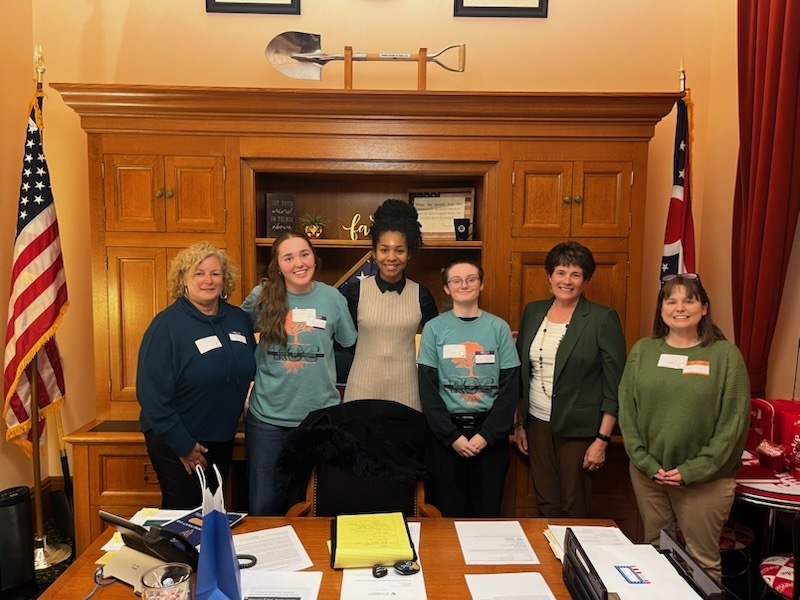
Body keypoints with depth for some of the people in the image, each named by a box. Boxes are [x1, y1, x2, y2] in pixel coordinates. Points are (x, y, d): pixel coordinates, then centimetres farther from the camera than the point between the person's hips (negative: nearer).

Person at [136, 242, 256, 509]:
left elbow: (251, 371, 14)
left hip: (222, 439, 6)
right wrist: (182, 444, -18)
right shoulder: (167, 324, -17)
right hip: (177, 441, -5)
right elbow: (152, 392, -20)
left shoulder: (239, 319, 0)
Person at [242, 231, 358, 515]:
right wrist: (258, 362, 5)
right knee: (263, 507, 11)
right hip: (267, 416, 0)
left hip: (321, 415, 1)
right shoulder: (262, 296, -5)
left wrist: (321, 369, 4)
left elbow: (350, 346, 11)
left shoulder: (332, 298, -4)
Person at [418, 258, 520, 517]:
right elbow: (428, 389, -3)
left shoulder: (499, 327, 1)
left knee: (487, 510, 8)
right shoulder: (434, 328, -1)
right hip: (445, 430, 0)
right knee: (448, 510, 7)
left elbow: (510, 387, -1)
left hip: (490, 432, 1)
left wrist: (487, 434, -9)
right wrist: (452, 436, -10)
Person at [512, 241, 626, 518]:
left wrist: (602, 440, -11)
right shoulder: (533, 312, 5)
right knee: (546, 505, 13)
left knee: (574, 509, 8)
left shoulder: (603, 319, -9)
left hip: (578, 429, -4)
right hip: (537, 423, 4)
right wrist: (518, 423, 10)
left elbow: (615, 386, -9)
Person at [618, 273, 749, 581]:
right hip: (648, 473, 3)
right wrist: (646, 462, -8)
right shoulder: (642, 351, 1)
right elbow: (626, 409, 0)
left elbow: (734, 421, -9)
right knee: (655, 552, 17)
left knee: (702, 559, 8)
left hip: (705, 478, -2)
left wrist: (693, 470, -12)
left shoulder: (725, 354, -6)